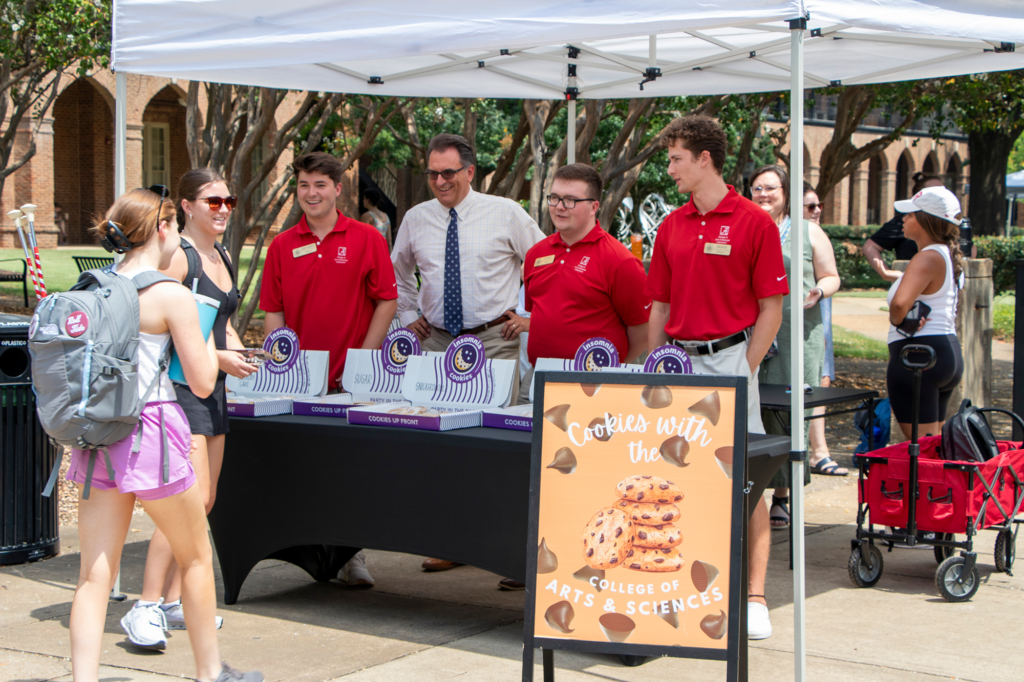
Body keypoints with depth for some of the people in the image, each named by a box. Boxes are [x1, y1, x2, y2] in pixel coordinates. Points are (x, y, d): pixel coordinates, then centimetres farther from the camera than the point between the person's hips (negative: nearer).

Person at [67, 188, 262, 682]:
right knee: (195, 556, 14)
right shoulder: (172, 295, -11)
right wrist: (208, 339, 9)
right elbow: (202, 383, -8)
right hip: (152, 431, -5)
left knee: (95, 571, 3)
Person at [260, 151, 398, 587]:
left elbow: (386, 301, 1)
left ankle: (351, 555, 6)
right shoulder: (282, 246, 9)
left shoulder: (366, 239, 1)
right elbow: (273, 311, 10)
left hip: (350, 378, -2)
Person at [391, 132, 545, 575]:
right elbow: (397, 271, 27)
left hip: (494, 340, -3)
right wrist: (409, 314, 16)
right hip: (437, 340, 3)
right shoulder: (415, 219, 9)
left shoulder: (504, 214, 0)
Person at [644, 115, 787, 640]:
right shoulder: (671, 227, 11)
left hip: (729, 356, -5)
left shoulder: (754, 223, -4)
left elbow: (771, 309, -4)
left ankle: (754, 597, 1)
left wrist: (744, 370, -9)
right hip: (677, 360, 5)